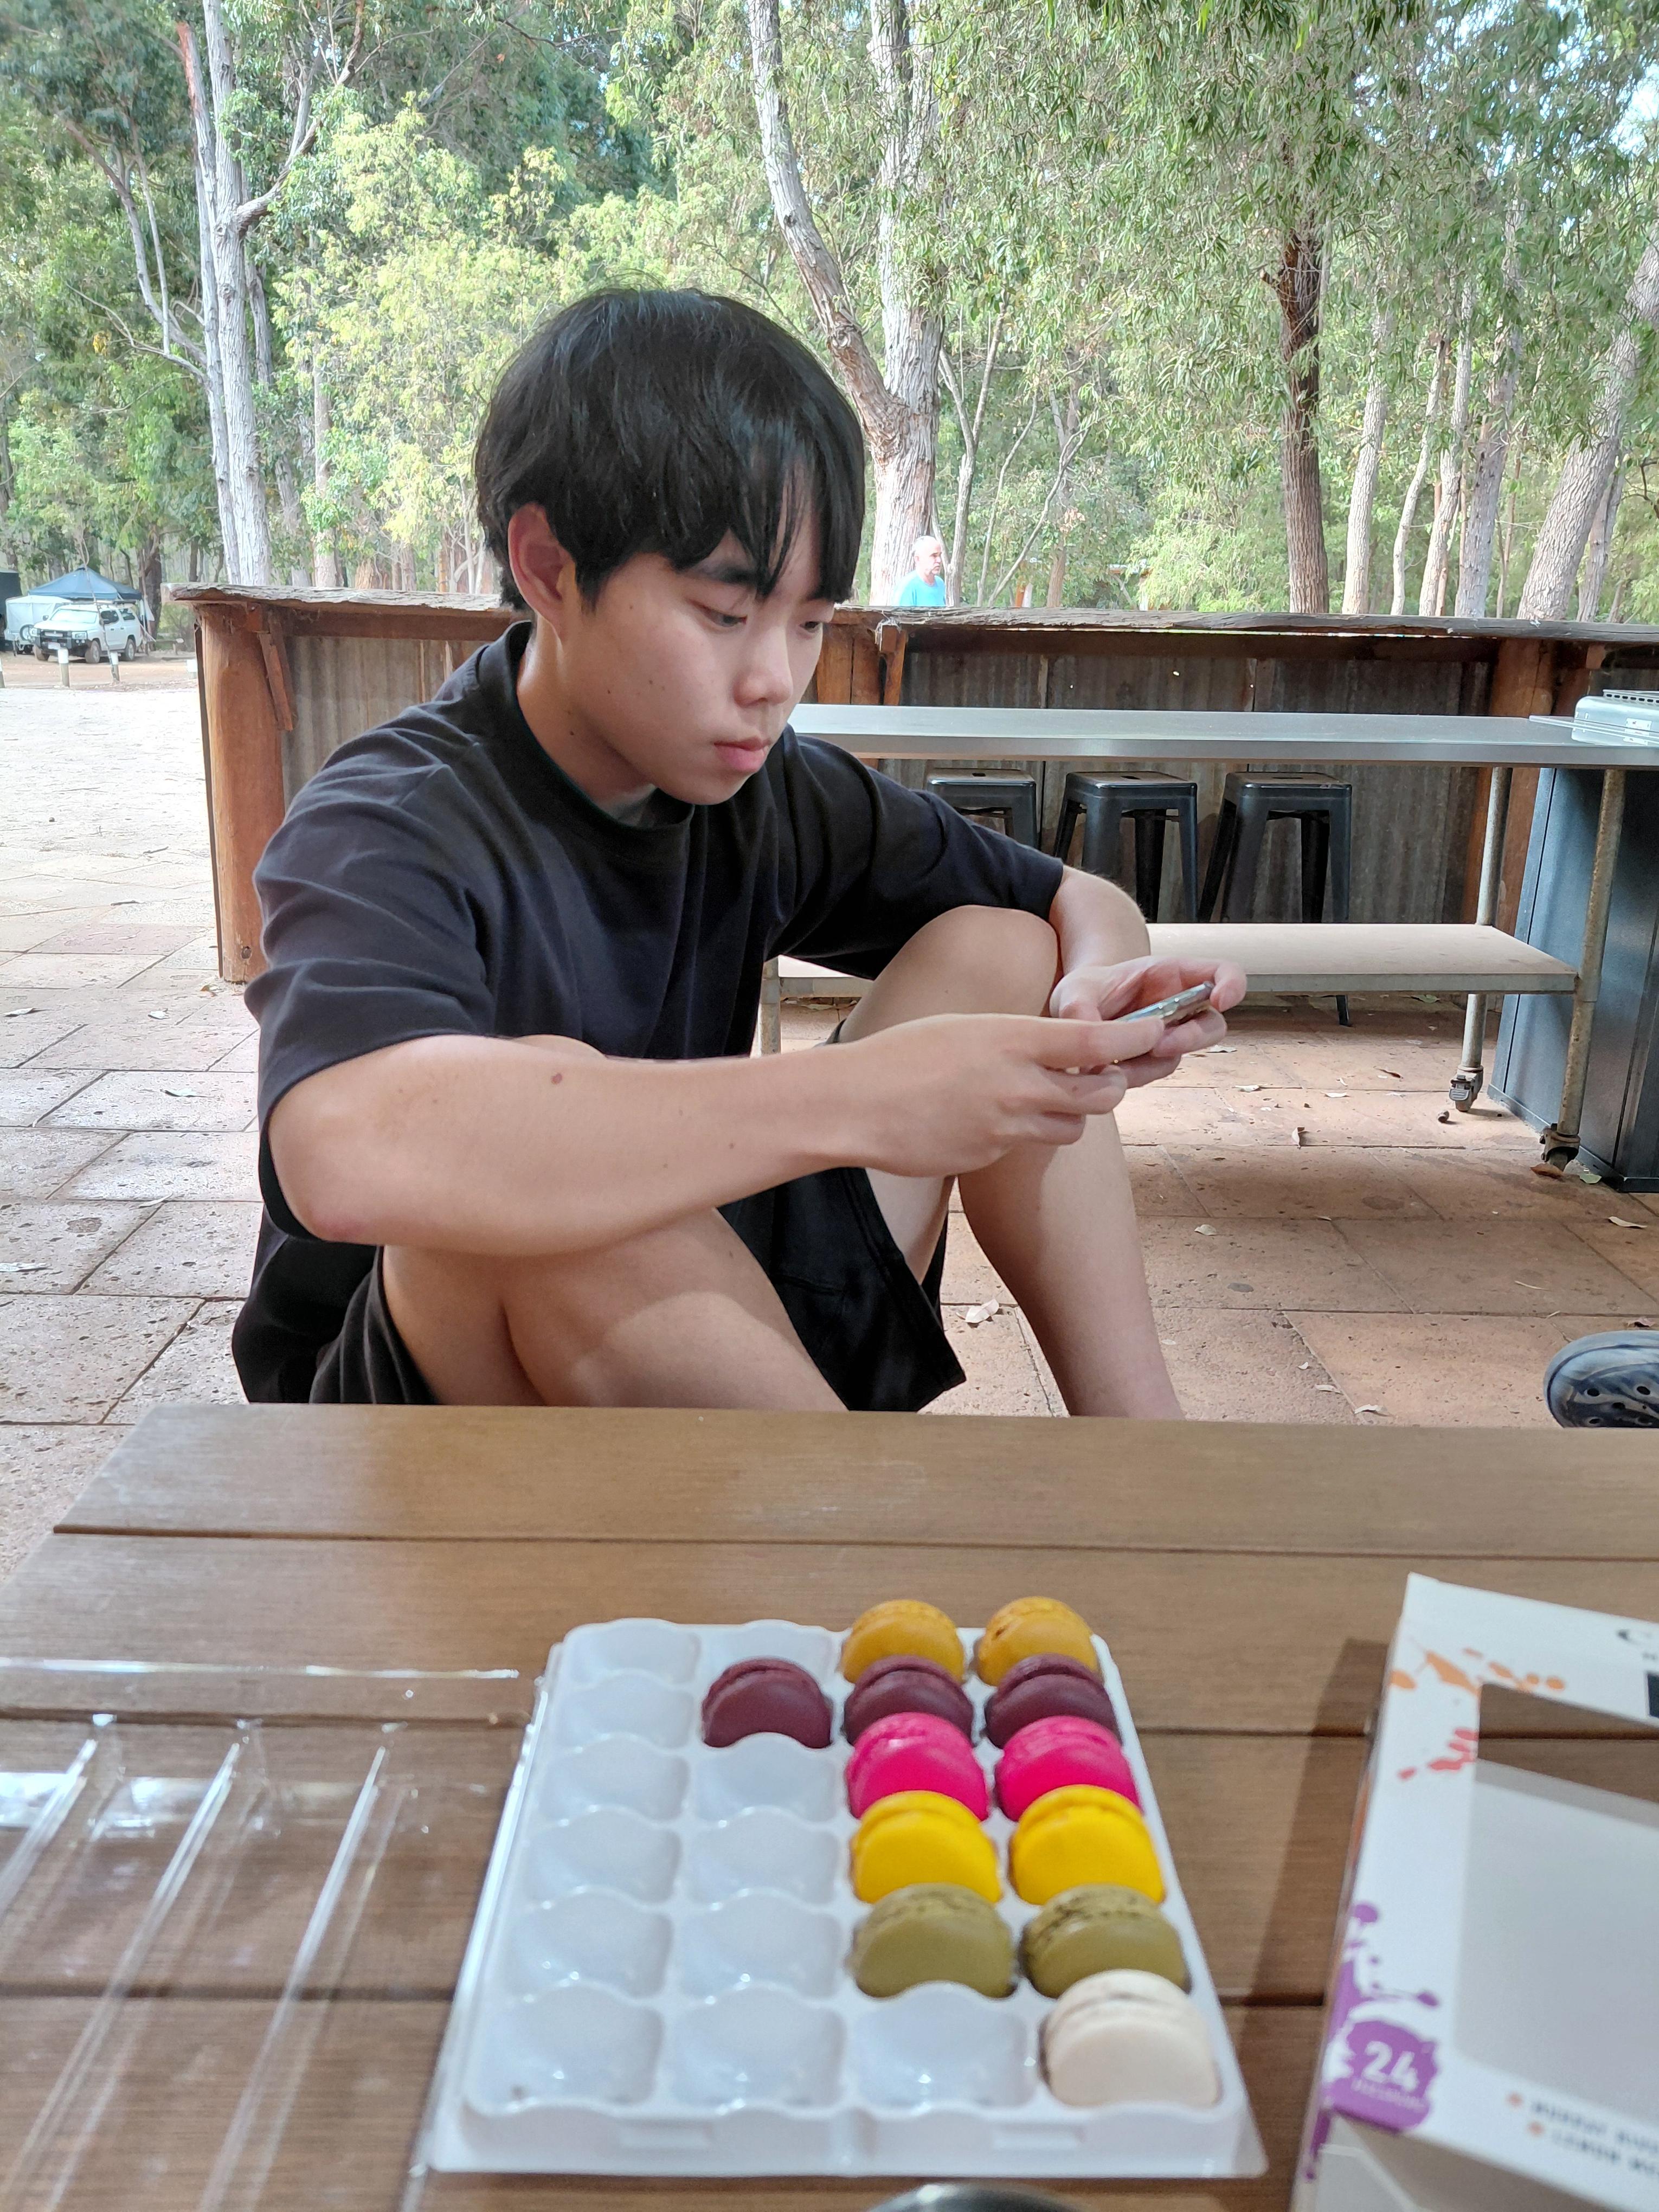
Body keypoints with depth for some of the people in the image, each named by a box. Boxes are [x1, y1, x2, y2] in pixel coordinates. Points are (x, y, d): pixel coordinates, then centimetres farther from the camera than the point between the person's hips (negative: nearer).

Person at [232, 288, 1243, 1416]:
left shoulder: (768, 793, -1)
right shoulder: (388, 826, -20)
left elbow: (1079, 900, 10)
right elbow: (345, 1153, -43)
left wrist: (1100, 984, -16)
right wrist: (852, 1103, -42)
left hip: (709, 1334, 6)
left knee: (997, 953, -2)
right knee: (531, 1119, -38)